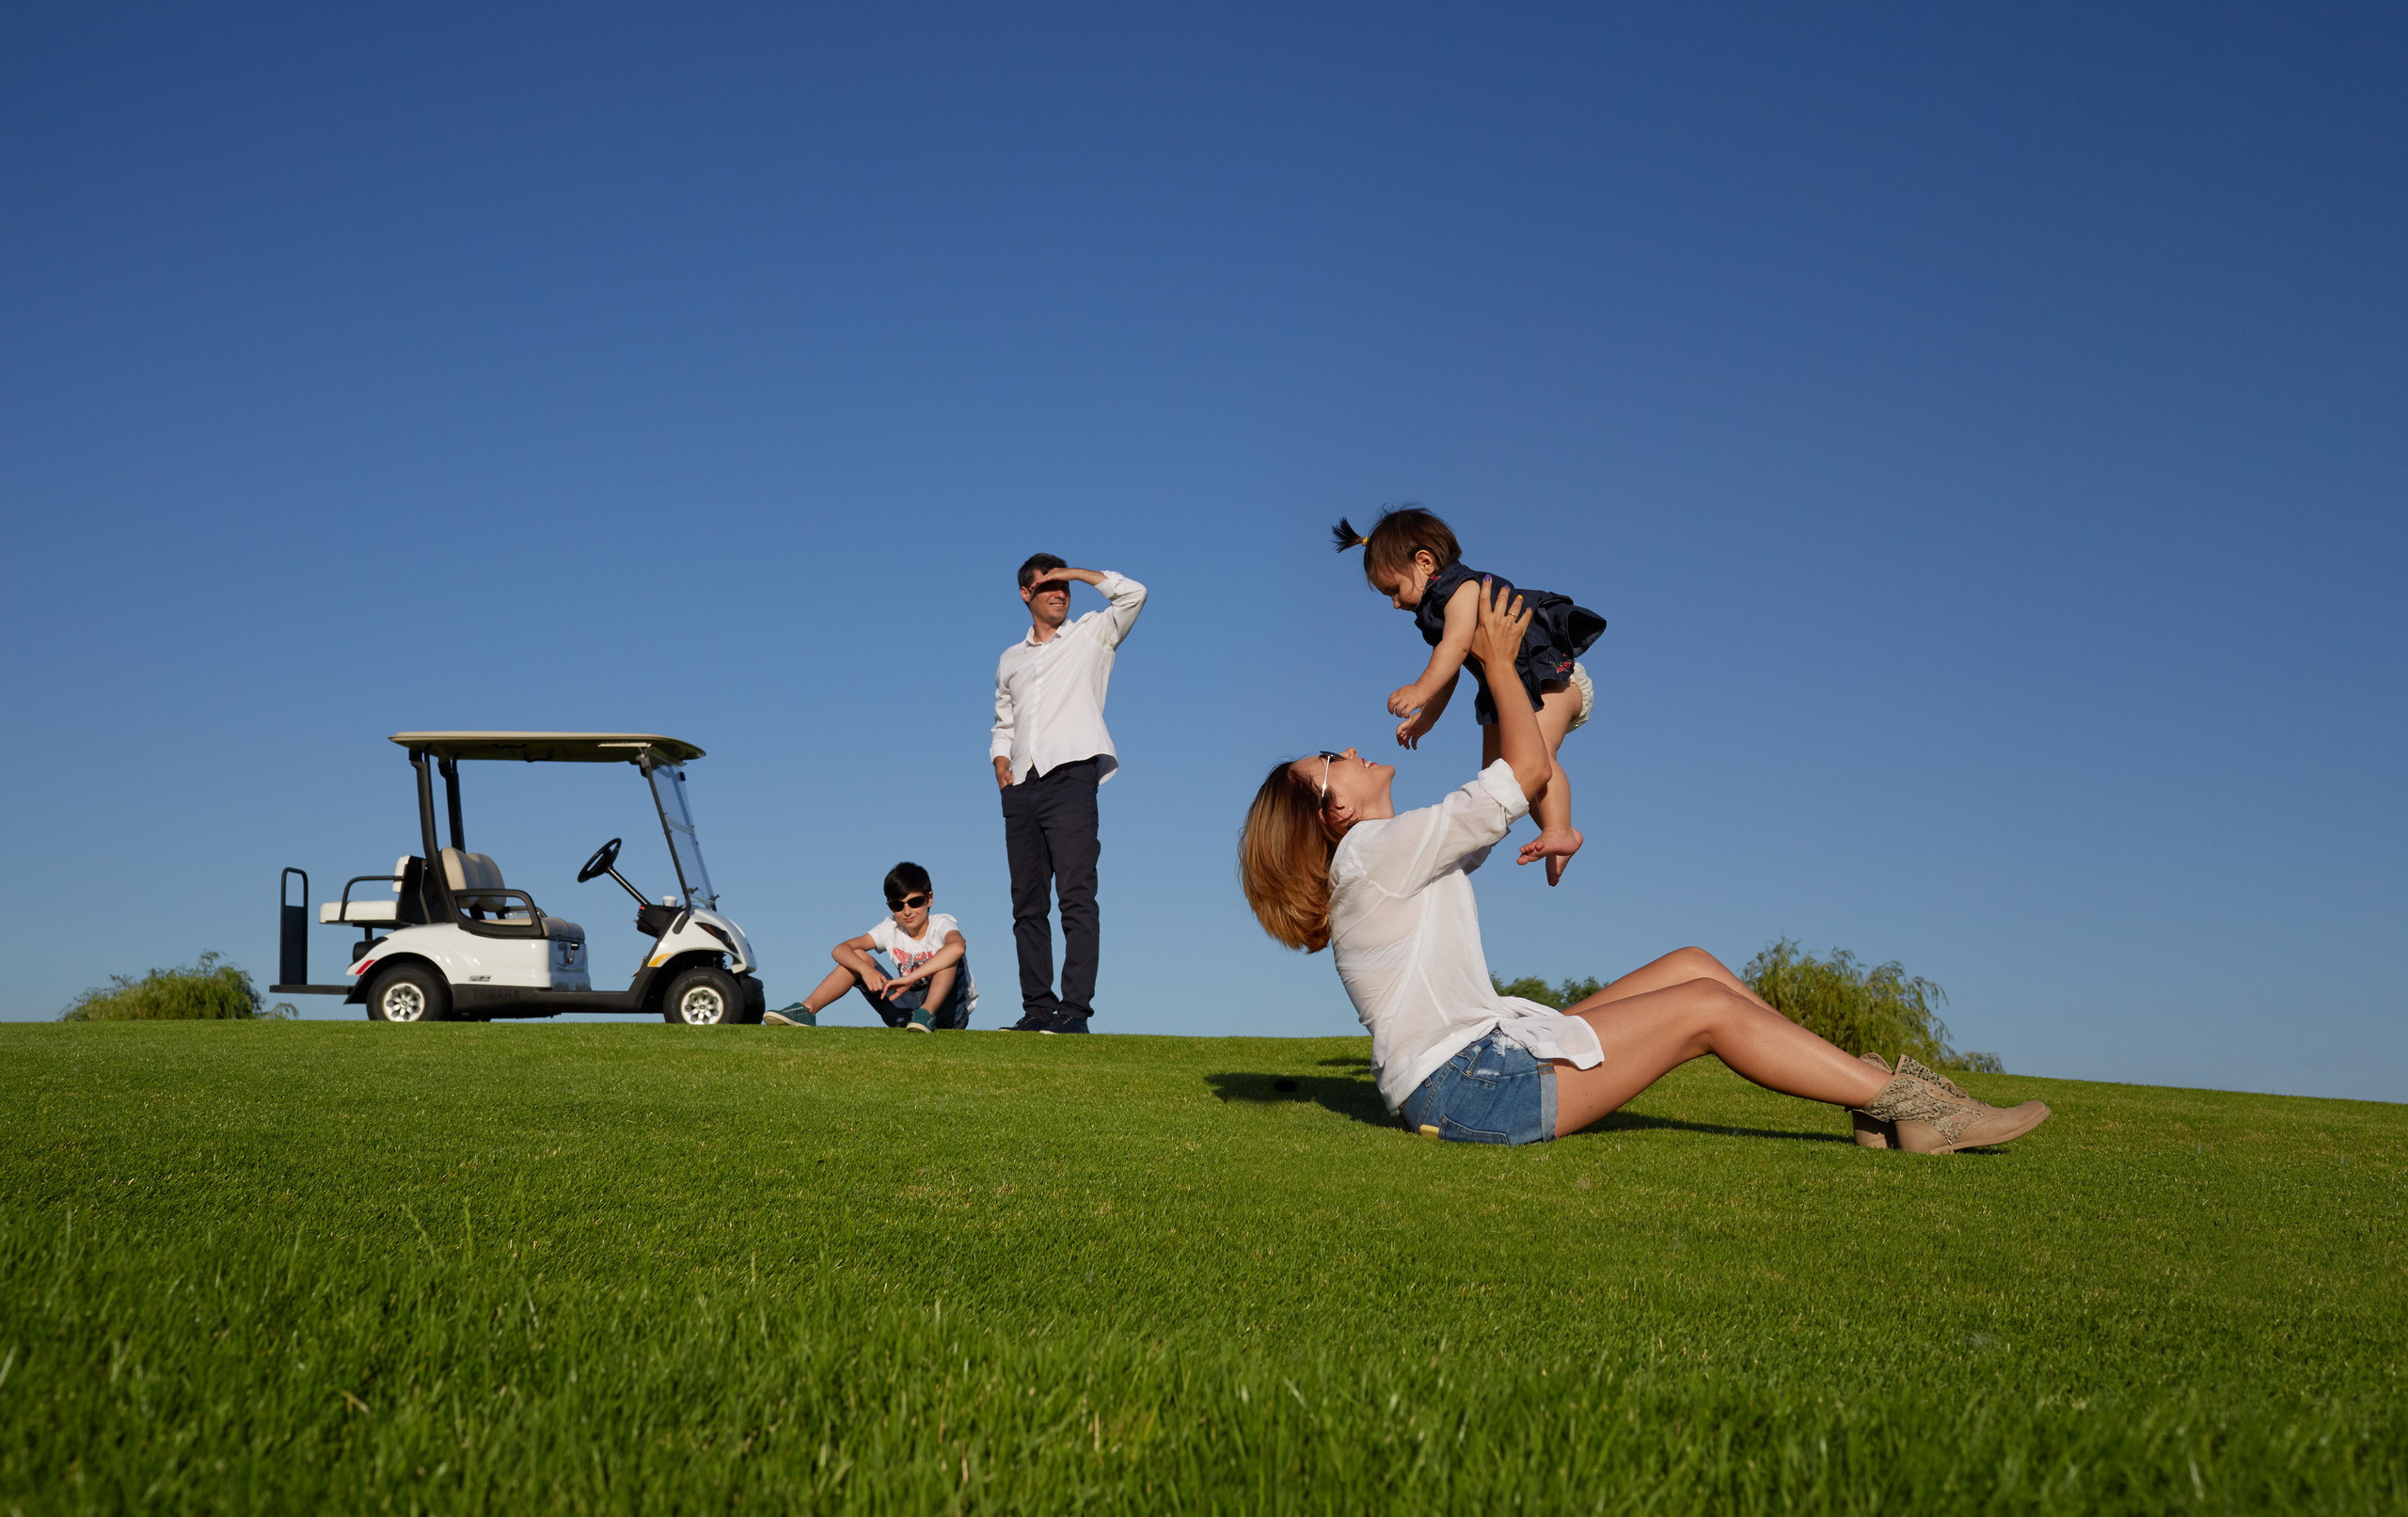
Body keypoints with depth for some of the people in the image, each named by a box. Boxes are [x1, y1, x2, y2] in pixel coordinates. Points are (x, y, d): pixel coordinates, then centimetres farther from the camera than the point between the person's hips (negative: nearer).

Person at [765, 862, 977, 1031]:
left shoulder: (941, 924, -14)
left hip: (948, 1010, -4)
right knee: (857, 957, -5)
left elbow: (958, 946, -41)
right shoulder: (891, 928, 1)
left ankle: (927, 1014, -39)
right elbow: (840, 949, -9)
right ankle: (806, 1011, -12)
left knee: (948, 955, -29)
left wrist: (910, 978, -45)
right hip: (908, 1010, 5)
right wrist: (866, 969, -31)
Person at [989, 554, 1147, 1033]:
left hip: (1071, 777, -5)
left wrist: (1075, 573, 5)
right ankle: (1038, 1008, 6)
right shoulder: (1011, 660, 25)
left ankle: (1075, 1007, -17)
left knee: (1076, 897, -13)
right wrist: (1001, 759, 8)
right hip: (1021, 788, 5)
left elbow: (1133, 593, -1)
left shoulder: (1091, 634, 12)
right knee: (1028, 904, 3)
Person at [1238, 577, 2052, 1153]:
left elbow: (1531, 777, 28)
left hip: (1498, 1053, 10)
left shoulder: (1407, 855, 18)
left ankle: (1876, 1094, 3)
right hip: (1464, 1087, -10)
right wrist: (1498, 663, -2)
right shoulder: (1373, 853, -12)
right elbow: (1524, 773, -12)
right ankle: (1909, 1103, -4)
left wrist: (1537, 687, 22)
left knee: (1692, 965, 4)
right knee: (1707, 1007, -11)